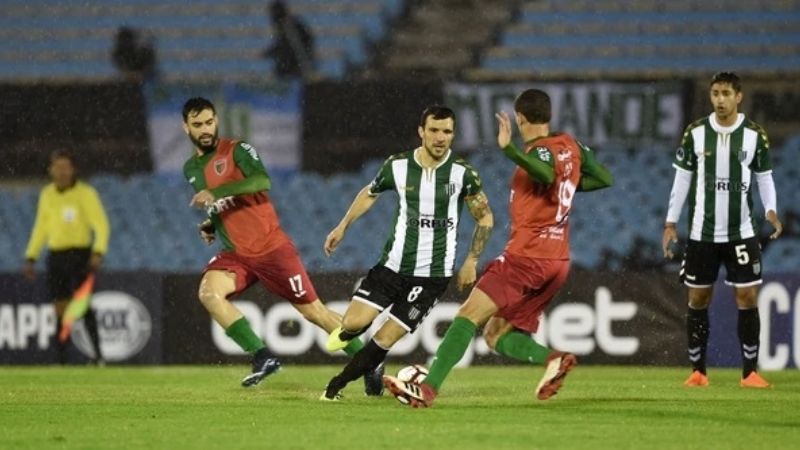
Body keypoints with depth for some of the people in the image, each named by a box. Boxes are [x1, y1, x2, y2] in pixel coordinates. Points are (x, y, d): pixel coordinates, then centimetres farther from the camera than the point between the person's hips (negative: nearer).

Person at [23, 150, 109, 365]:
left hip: (80, 254, -5)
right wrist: (30, 257, 16)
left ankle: (98, 355, -25)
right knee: (61, 311, 4)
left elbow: (101, 225, -9)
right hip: (55, 256, 5)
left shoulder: (85, 193, -5)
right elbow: (40, 229, 21)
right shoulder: (47, 194, 11)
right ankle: (61, 361, 8)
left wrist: (98, 252, -23)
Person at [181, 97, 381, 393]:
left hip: (271, 247, -5)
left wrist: (216, 193, -34)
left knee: (313, 311, -1)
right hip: (236, 254, 5)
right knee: (208, 292, -25)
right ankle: (263, 358, -22)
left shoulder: (236, 150, -8)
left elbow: (262, 181, -28)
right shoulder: (190, 169, 12)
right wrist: (209, 225, 7)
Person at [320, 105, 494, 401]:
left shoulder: (462, 173, -9)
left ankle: (337, 385, 12)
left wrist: (471, 261, -2)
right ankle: (346, 332, 25)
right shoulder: (398, 166, -3)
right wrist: (343, 226, 15)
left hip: (433, 275, -2)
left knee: (386, 339, -7)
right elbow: (370, 193, 18)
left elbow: (484, 217, 3)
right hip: (393, 264, 2)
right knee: (353, 324, -13)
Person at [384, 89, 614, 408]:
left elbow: (547, 174, -35)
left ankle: (428, 389, -23)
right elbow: (605, 178, 24)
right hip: (558, 261, 8)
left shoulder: (541, 150, -10)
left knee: (470, 314, -13)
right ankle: (553, 358, -15)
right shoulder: (570, 146, 14)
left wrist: (509, 149, -39)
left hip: (526, 256, -8)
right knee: (497, 336, 10)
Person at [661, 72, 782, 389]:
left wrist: (771, 210, -12)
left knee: (747, 297, -6)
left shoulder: (755, 135, -2)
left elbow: (764, 177, 6)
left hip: (741, 232, -1)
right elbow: (682, 178, 5)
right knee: (698, 299, 5)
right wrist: (671, 223, 2)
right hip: (702, 232, 1)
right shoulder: (695, 133, -1)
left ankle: (750, 371, 0)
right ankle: (697, 370, 14)